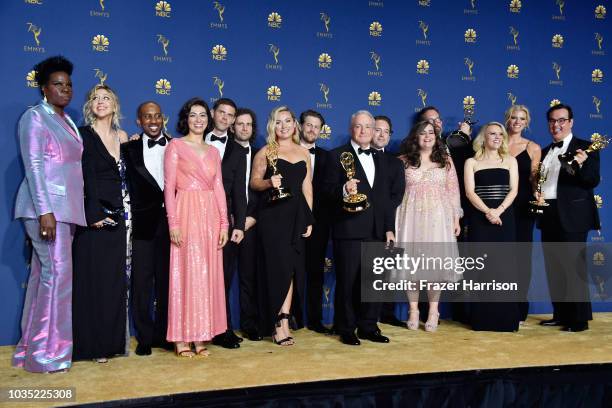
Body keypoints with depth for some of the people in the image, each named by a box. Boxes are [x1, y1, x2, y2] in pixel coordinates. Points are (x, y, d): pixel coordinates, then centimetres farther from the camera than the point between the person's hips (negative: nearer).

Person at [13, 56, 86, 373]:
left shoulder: (66, 121, 20)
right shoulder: (34, 117, -4)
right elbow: (33, 166, -13)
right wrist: (45, 211, -20)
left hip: (65, 208, 8)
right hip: (46, 207, -8)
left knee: (44, 274, 10)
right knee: (57, 273, -10)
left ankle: (33, 346, 19)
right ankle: (47, 352, 0)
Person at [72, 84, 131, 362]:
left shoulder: (122, 136, 13)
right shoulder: (85, 135, -2)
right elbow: (88, 177, -10)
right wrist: (95, 214, -18)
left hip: (119, 217, 5)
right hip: (95, 216, -5)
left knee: (116, 280, 8)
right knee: (93, 279, -1)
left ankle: (113, 341, 18)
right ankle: (93, 344, 8)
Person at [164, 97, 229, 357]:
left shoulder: (213, 152, 17)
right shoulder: (176, 146, 3)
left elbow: (219, 188, 12)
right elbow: (169, 187, -3)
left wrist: (224, 223, 4)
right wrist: (173, 222, -13)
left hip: (211, 216, 5)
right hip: (187, 213, -5)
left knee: (208, 275, 4)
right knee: (187, 274, -4)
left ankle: (201, 337, 12)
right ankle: (182, 339, 4)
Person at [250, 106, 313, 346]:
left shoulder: (304, 153, 14)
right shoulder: (265, 152, 4)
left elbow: (307, 188, 12)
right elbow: (254, 182, 2)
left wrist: (309, 218, 5)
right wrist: (270, 183, -19)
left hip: (297, 215, 4)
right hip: (272, 214, -4)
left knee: (292, 268, 2)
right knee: (279, 267, -6)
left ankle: (282, 322, 8)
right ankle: (280, 324, 3)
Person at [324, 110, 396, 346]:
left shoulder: (380, 160, 18)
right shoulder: (337, 155, 1)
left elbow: (385, 198, 16)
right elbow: (328, 190, -6)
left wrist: (389, 228, 11)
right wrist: (344, 190, -26)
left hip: (376, 230, 5)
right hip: (349, 229, -5)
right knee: (347, 281, 2)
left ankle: (368, 327, 22)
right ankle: (346, 329, 14)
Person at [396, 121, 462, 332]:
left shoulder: (445, 161, 10)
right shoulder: (403, 161, 6)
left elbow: (453, 190, 8)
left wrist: (456, 218, 2)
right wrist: (393, 220, -4)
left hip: (438, 217, 1)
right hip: (411, 217, 0)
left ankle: (433, 311, 12)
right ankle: (413, 310, 12)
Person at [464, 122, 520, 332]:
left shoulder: (510, 161, 13)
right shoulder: (472, 162, 8)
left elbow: (513, 190, 3)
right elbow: (469, 192, -2)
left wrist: (499, 210, -12)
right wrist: (487, 211, -16)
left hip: (504, 218, 1)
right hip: (479, 218, -1)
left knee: (504, 265, -2)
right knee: (481, 266, -3)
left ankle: (506, 318, 4)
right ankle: (482, 318, 2)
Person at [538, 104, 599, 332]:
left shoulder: (584, 148, -2)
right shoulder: (545, 152, 17)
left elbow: (593, 181, -11)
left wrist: (581, 165, -28)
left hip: (572, 216, -6)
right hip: (548, 216, 7)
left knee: (574, 267, -4)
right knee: (554, 268, 11)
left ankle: (580, 320, 4)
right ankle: (560, 315, 22)